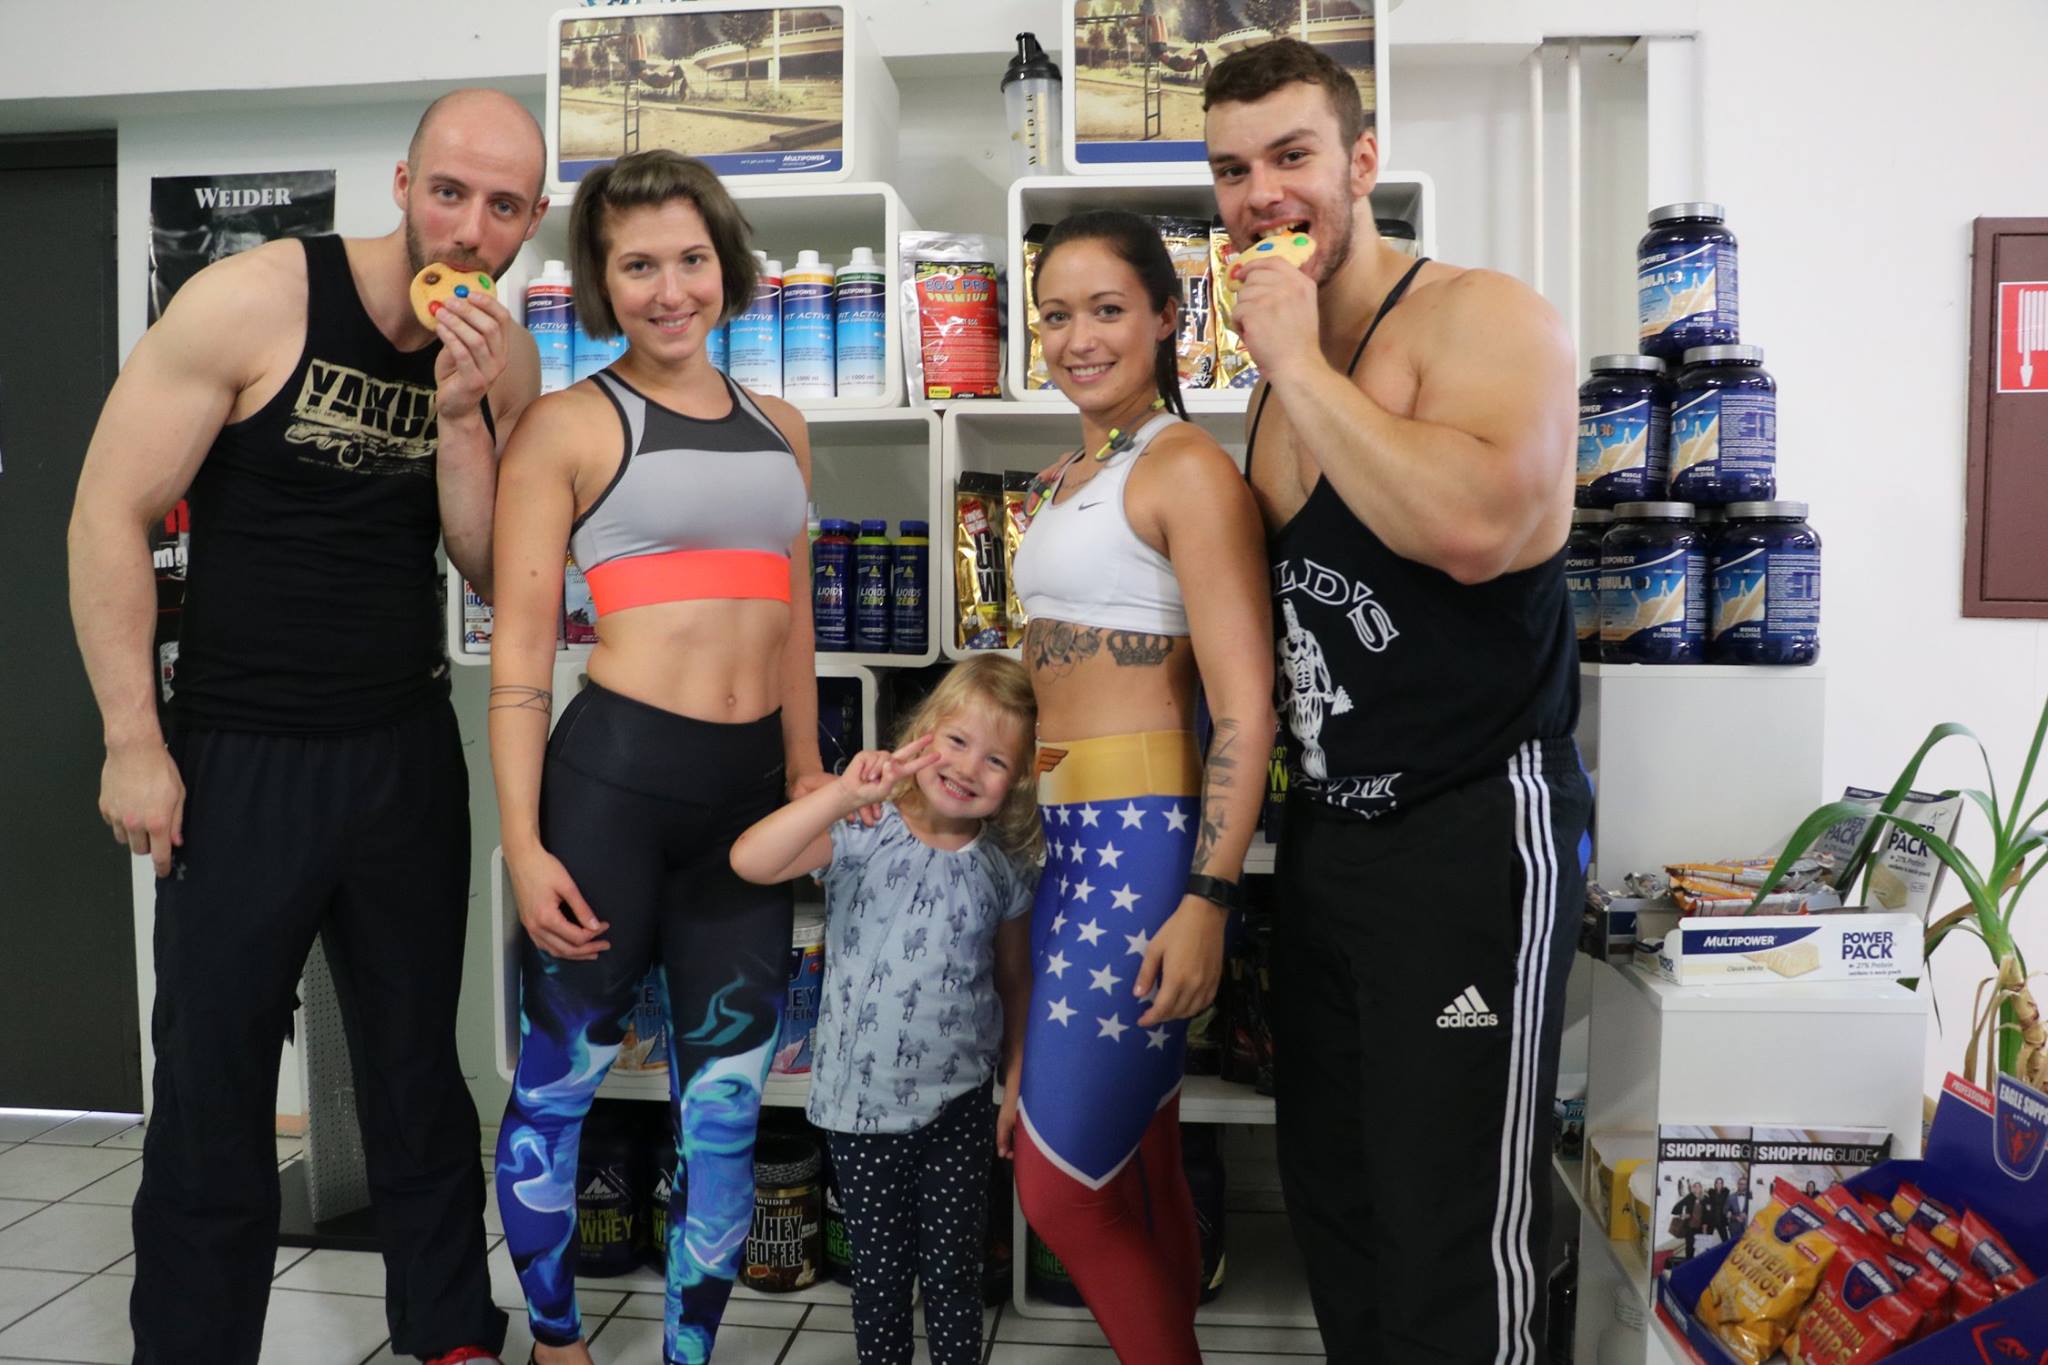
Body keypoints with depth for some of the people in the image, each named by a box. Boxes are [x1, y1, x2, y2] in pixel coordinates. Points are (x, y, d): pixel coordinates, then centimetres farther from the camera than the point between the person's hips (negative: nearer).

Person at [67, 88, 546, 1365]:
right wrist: (134, 744, -9)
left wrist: (458, 413, -16)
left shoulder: (505, 357, 1)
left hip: (408, 753, 4)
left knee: (421, 1066, 14)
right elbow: (110, 516, -9)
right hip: (238, 757, -3)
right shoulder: (255, 300, -12)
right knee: (211, 1084, 5)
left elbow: (492, 570, -1)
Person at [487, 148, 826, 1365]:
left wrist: (807, 772, 21)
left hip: (749, 790, 5)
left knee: (728, 1106, 12)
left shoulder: (780, 428, 15)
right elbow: (521, 651, -4)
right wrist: (523, 844, -10)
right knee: (560, 1081, 10)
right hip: (615, 774, -4)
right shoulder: (568, 426, -1)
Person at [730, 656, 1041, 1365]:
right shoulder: (860, 834, -12)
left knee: (953, 1274, 11)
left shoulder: (1003, 872, -3)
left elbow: (1015, 986, 9)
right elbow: (750, 861, -29)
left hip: (959, 1103, 1)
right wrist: (844, 792, -38)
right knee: (879, 1273, 16)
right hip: (862, 1102, -1)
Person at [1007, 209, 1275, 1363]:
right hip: (1064, 838, 9)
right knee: (1136, 1171, 18)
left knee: (1063, 1187, -2)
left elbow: (1245, 709, -16)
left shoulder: (1187, 467, -10)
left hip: (1144, 839, -9)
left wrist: (1207, 900, -22)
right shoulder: (1068, 481, 16)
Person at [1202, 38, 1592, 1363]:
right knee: (1332, 1199, 17)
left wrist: (1301, 364, -20)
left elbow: (1476, 528, -30)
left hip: (1474, 827, -8)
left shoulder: (1487, 317, -10)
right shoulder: (1285, 375, 13)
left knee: (1453, 1248, 0)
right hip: (1327, 829, 8)